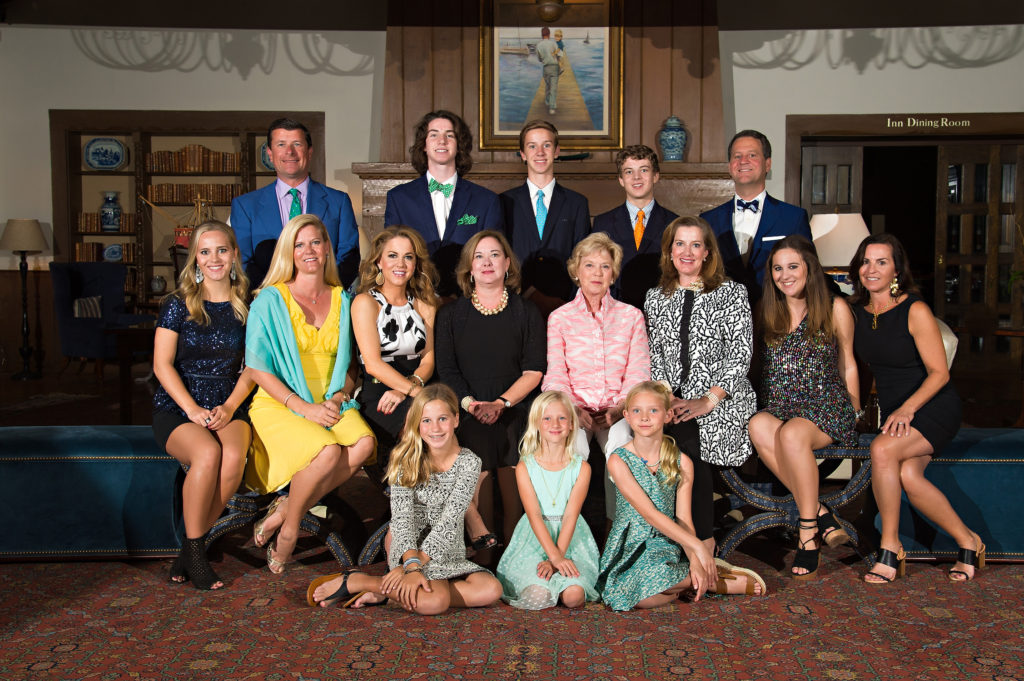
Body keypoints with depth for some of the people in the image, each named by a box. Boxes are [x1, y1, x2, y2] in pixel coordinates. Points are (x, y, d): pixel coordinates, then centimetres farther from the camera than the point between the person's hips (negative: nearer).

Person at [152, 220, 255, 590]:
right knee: (207, 453, -33)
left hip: (228, 408, 2)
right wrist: (193, 409, -16)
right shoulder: (178, 305, 2)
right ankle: (193, 548, -14)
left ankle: (194, 543, -13)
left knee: (234, 455, -31)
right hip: (176, 408, -2)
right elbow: (162, 365, -4)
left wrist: (229, 407, -10)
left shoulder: (246, 307, 8)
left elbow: (251, 367, 7)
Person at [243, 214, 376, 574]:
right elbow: (258, 369, -6)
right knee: (328, 451, -32)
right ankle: (289, 526, -6)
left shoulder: (342, 300, 13)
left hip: (332, 404, 4)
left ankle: (285, 509, -13)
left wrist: (339, 397, -5)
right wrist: (305, 408, -15)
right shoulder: (270, 300, 0)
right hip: (278, 405, -4)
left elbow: (350, 364, 17)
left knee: (364, 443, -28)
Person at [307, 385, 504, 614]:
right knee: (435, 601, -32)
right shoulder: (406, 460, -5)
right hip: (408, 550, -4)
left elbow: (449, 520, -13)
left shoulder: (469, 463, -4)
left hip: (448, 554, 4)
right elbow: (402, 517, -14)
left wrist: (419, 562, -24)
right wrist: (412, 566, -29)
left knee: (491, 590, -24)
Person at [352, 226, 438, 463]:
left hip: (412, 393, 4)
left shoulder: (424, 304, 16)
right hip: (376, 396, -4)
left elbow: (428, 359, 9)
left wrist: (404, 390, -12)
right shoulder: (365, 302, 1)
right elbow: (373, 363, -9)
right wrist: (416, 390, -22)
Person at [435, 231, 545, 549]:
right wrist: (471, 403, -10)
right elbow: (446, 370, 7)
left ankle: (514, 544, -12)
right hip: (468, 413, 0)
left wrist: (501, 403, -10)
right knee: (478, 440, -23)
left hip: (514, 409, 0)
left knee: (510, 448, -21)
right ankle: (481, 539, -15)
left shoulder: (526, 312, 12)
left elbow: (534, 371, 5)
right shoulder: (451, 314, 14)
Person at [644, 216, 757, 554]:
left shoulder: (731, 293, 5)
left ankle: (704, 542, -18)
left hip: (722, 400, -3)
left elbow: (741, 352, -3)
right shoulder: (656, 298, 18)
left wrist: (708, 400, -14)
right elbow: (654, 355, 14)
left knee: (686, 438, -31)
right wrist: (665, 397, -4)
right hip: (675, 399, 3)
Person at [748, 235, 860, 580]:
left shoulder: (835, 309, 6)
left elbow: (848, 366, 13)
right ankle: (821, 514, -27)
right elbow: (750, 363, 19)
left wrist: (855, 415, 11)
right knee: (758, 426, -35)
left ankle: (807, 530, -23)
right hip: (778, 405, 3)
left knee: (791, 433, -37)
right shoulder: (766, 311, 15)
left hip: (826, 404, -3)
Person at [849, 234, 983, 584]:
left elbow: (939, 372, -12)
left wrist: (907, 408, -24)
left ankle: (890, 548, -15)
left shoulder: (915, 311, -12)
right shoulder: (856, 311, 5)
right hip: (894, 410, 5)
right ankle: (968, 542, -1)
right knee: (907, 475, -22)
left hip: (935, 406, -5)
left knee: (882, 450, -30)